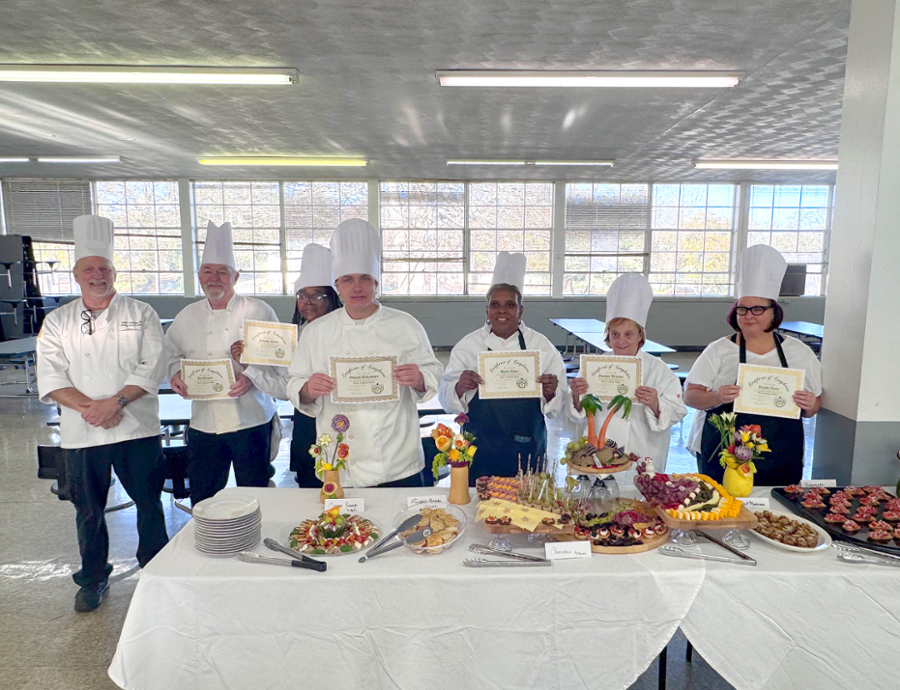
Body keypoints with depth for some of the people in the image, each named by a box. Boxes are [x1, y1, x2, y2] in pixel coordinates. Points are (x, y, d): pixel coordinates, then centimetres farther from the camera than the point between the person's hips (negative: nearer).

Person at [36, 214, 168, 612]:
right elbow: (50, 378, 0)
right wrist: (87, 407, -15)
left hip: (137, 428, -1)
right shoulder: (57, 322, 8)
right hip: (81, 433, 2)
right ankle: (93, 579, 33)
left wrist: (116, 401, -17)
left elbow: (152, 367, -6)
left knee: (149, 503, 7)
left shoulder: (140, 314, 2)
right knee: (88, 510, 13)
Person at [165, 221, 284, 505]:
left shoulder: (258, 311, -1)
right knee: (202, 500, 10)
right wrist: (176, 374, -3)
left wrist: (251, 377, -19)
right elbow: (172, 354, 18)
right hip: (203, 424, 3)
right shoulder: (186, 317, 10)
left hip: (251, 421, -3)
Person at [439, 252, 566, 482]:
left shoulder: (541, 345, 2)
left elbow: (555, 406, 4)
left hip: (528, 452, 1)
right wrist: (460, 387, -21)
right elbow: (447, 400, -2)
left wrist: (550, 392, -17)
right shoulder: (467, 346, 0)